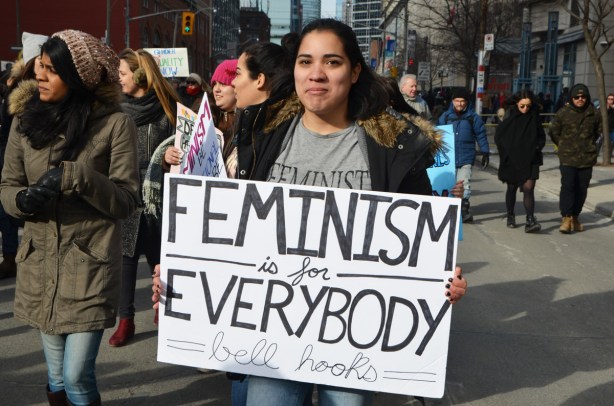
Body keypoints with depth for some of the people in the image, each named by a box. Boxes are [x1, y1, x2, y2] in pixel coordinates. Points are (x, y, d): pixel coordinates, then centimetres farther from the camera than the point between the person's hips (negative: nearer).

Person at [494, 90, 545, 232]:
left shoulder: (534, 118, 0)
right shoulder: (510, 118, -4)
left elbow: (541, 137, 11)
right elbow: (498, 136, 3)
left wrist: (536, 148, -3)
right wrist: (506, 152, -3)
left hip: (530, 160, 0)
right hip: (512, 160, 0)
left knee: (528, 188, -13)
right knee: (512, 188, 14)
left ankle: (530, 221, -18)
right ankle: (510, 216, 29)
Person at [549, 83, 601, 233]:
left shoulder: (594, 113, 2)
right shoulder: (563, 112, -4)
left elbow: (598, 131, 20)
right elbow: (554, 132, 7)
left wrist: (588, 145, 16)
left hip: (587, 158, 3)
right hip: (567, 158, -3)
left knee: (582, 189, 7)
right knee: (567, 186, -13)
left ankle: (575, 217, 18)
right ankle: (566, 218, -10)